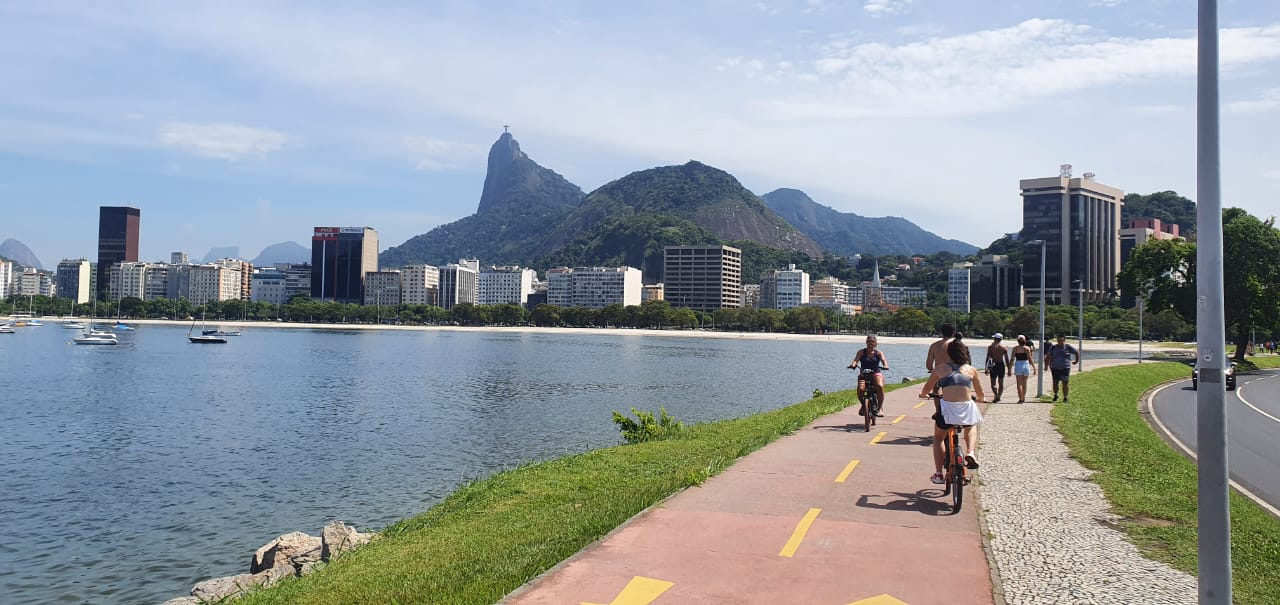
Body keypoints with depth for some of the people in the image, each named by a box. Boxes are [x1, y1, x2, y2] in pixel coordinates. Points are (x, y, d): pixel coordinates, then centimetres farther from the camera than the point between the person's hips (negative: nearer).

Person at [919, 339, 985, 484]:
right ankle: (970, 452, 13)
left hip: (946, 408, -1)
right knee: (971, 427, 38)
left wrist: (923, 395, 46)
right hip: (967, 408, 1)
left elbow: (926, 389, 23)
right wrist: (978, 399, 50)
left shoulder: (940, 369, 13)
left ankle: (938, 474, 18)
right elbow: (980, 394, 26)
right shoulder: (971, 370, 15)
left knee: (938, 438, 25)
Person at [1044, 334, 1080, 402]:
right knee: (1055, 383, 6)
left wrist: (1076, 361, 16)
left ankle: (1065, 397, 6)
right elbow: (1048, 357, 10)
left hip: (1065, 368, -1)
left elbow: (1077, 352, 12)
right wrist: (1046, 365, 5)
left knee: (1065, 383, -4)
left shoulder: (1068, 347, -1)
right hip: (1055, 368, 1)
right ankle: (1055, 395, 29)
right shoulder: (1053, 347, 2)